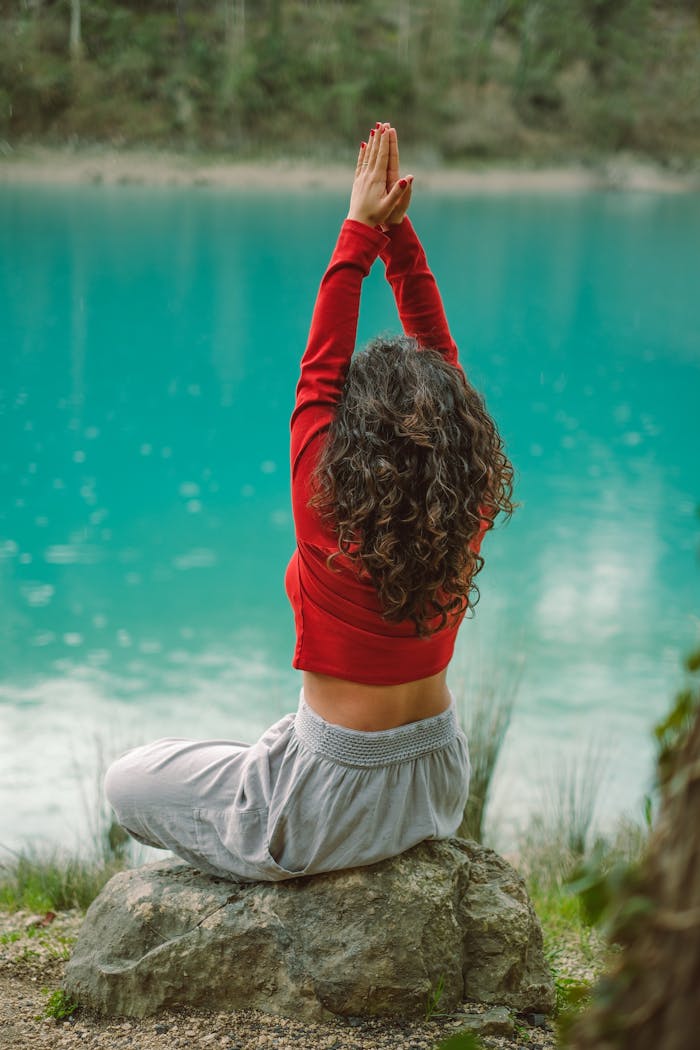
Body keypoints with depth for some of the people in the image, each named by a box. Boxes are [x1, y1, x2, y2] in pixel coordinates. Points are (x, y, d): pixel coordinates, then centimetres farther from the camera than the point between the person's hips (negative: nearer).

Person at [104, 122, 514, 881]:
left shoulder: (328, 513, -27)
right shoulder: (472, 515, -14)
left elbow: (319, 371, -16)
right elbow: (442, 361, -7)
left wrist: (360, 232, -9)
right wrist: (397, 233, -7)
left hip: (332, 814, -6)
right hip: (435, 788, 6)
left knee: (126, 782, 15)